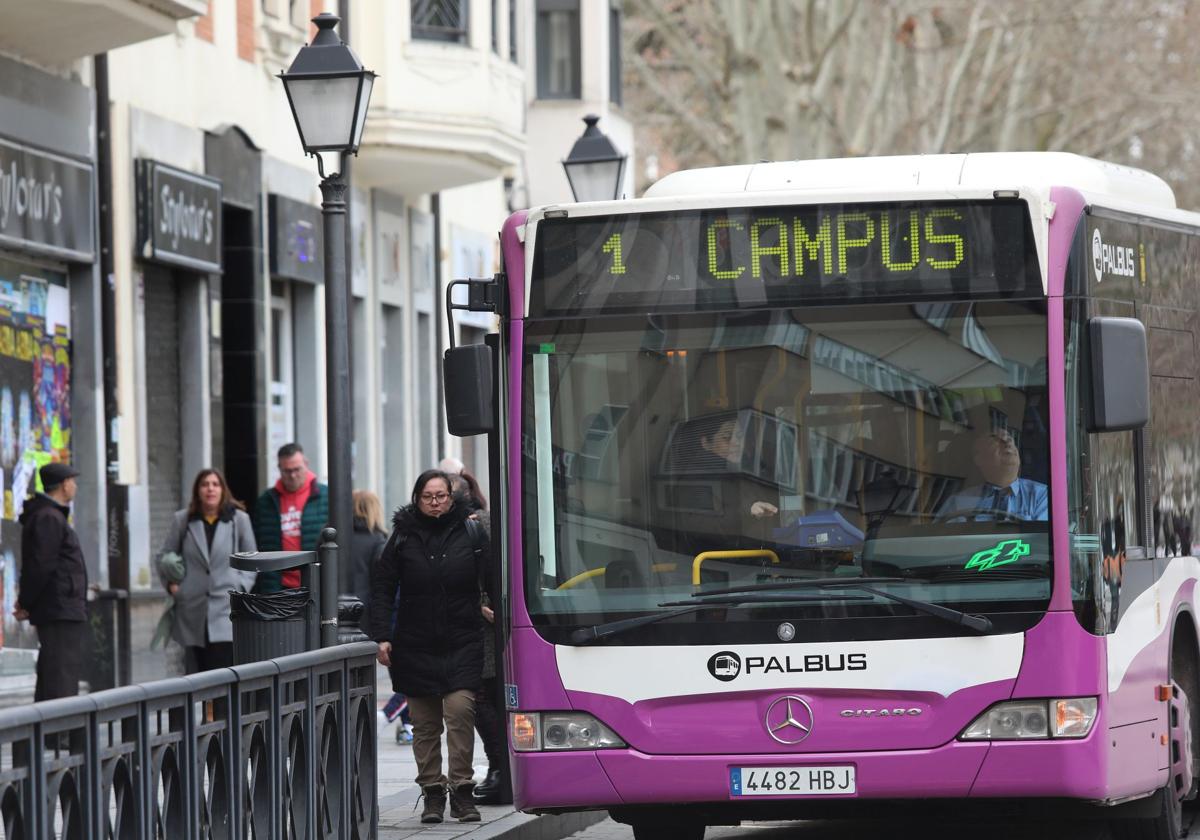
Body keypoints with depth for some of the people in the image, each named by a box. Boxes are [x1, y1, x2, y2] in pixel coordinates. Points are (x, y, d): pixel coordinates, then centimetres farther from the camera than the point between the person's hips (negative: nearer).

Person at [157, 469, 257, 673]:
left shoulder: (239, 519, 5)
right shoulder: (182, 520, 7)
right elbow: (164, 556, 18)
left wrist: (241, 587, -1)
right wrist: (170, 583, 4)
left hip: (226, 610, -2)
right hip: (192, 610, 2)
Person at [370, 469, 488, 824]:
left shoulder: (470, 533, 3)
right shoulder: (403, 536, 4)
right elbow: (382, 589, 6)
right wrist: (382, 636, -2)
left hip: (462, 645, -1)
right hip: (416, 645, 1)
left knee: (460, 709, -13)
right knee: (424, 723, 4)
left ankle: (461, 790, -7)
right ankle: (432, 792, 11)